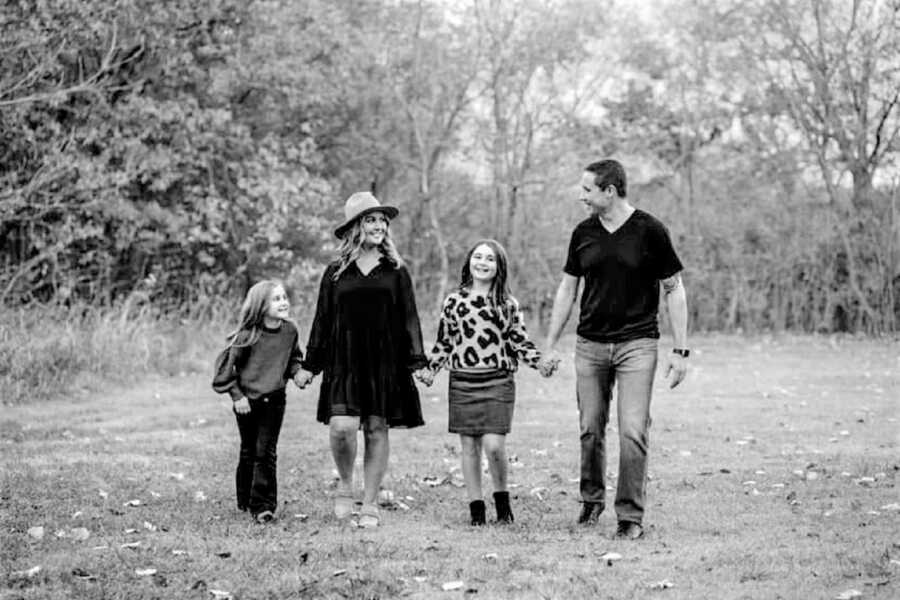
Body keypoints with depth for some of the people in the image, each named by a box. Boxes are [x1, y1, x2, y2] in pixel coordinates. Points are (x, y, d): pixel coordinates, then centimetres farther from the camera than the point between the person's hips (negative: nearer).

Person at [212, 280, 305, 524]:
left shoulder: (290, 331, -3)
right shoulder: (248, 335, -15)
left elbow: (293, 358, 17)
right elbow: (226, 364, -8)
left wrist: (297, 373, -3)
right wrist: (237, 395, -9)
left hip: (274, 400, 2)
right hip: (247, 400, -2)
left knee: (266, 452, -4)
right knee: (249, 451, 10)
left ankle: (263, 505, -4)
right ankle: (245, 501, 27)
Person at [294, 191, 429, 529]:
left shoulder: (396, 272, 8)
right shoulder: (335, 273, 8)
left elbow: (409, 320, 7)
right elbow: (322, 321, 11)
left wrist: (417, 361, -2)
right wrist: (310, 364, 9)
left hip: (385, 363, 1)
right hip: (344, 364, -1)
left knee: (377, 430, 2)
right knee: (342, 426, -17)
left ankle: (370, 505, 11)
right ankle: (345, 486, 9)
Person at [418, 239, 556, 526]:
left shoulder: (507, 304, 4)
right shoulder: (454, 301, 7)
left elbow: (520, 341, 7)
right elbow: (443, 342, 13)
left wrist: (539, 362, -7)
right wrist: (430, 370, 6)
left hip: (497, 383, -2)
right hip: (462, 383, 2)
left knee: (493, 445, -12)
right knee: (469, 447, 4)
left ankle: (502, 501, 10)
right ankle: (476, 508, 13)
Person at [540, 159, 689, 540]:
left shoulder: (649, 231, -6)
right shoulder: (584, 233, 6)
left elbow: (674, 290, -1)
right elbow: (567, 289, 14)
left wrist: (680, 351, -5)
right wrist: (550, 346, 13)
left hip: (637, 344, -3)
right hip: (590, 344, 4)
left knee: (633, 433, -8)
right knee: (590, 429, 7)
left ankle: (631, 516, 0)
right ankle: (592, 499, 27)